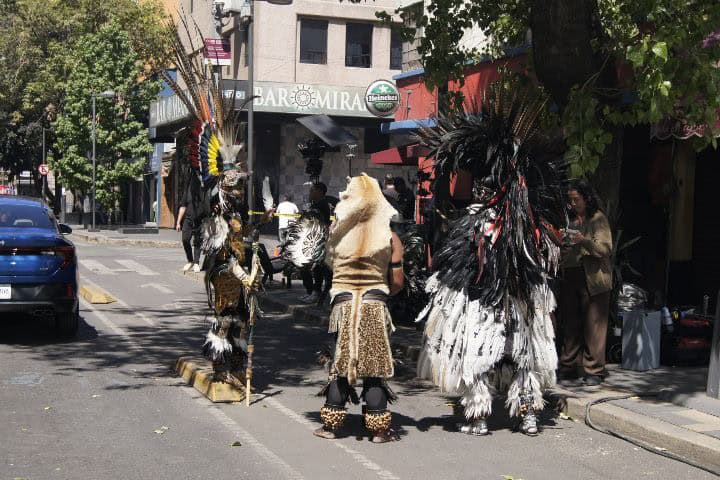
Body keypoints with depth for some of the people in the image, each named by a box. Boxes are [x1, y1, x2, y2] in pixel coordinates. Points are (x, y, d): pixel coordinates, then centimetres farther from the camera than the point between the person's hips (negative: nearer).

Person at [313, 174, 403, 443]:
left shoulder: (337, 233, -2)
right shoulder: (390, 238, -2)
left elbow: (329, 264, 4)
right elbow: (397, 284, -1)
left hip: (343, 306, 1)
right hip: (375, 308, -1)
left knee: (341, 363, 11)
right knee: (374, 365, 4)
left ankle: (331, 423, 14)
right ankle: (378, 428, 7)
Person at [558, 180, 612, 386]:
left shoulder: (598, 219, -1)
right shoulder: (569, 220, 14)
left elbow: (606, 248, -9)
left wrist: (584, 241, -22)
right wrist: (561, 251, 2)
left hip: (593, 279, -5)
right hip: (570, 278, 5)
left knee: (593, 326, -3)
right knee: (570, 325, 5)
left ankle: (594, 371, 3)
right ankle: (569, 369, 11)